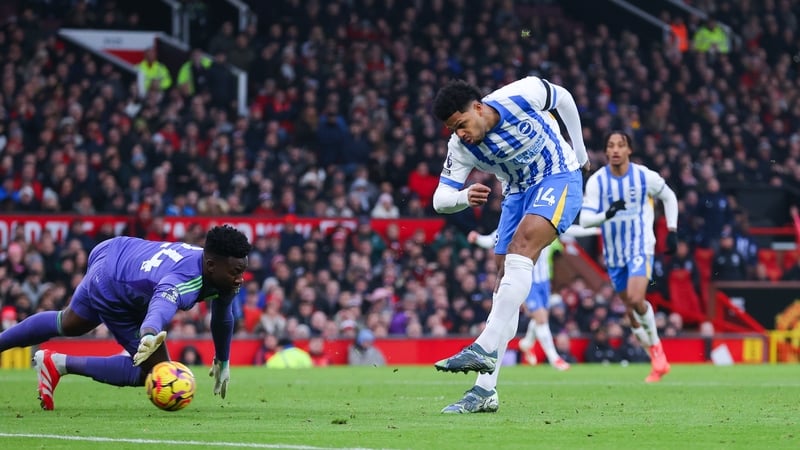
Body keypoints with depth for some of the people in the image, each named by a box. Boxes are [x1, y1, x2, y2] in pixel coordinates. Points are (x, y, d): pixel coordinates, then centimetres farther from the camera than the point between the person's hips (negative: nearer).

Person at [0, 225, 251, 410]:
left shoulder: (222, 274, -17)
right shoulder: (183, 282, -44)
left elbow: (222, 317, 4)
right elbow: (162, 305, -68)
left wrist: (222, 362, 15)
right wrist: (150, 334, -89)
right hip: (111, 289, -9)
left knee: (68, 324, 32)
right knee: (153, 369, -10)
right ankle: (58, 364, -4)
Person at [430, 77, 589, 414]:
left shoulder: (521, 95, -22)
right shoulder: (461, 147, -13)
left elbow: (564, 99, -2)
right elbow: (440, 200, -13)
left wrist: (580, 152, 8)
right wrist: (465, 197, -37)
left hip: (559, 177, -5)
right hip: (518, 193, 5)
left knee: (522, 244, -30)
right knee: (505, 281, -4)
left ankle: (486, 348, -41)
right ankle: (486, 391, -7)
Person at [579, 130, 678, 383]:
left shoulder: (645, 176, -8)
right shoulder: (597, 181, -7)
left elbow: (669, 198, 11)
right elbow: (585, 220, -12)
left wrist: (672, 231, 5)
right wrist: (606, 214, -32)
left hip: (640, 248, -3)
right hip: (614, 253, 3)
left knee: (636, 298, -26)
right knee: (630, 307, 9)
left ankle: (656, 346, -3)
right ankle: (658, 360, 25)